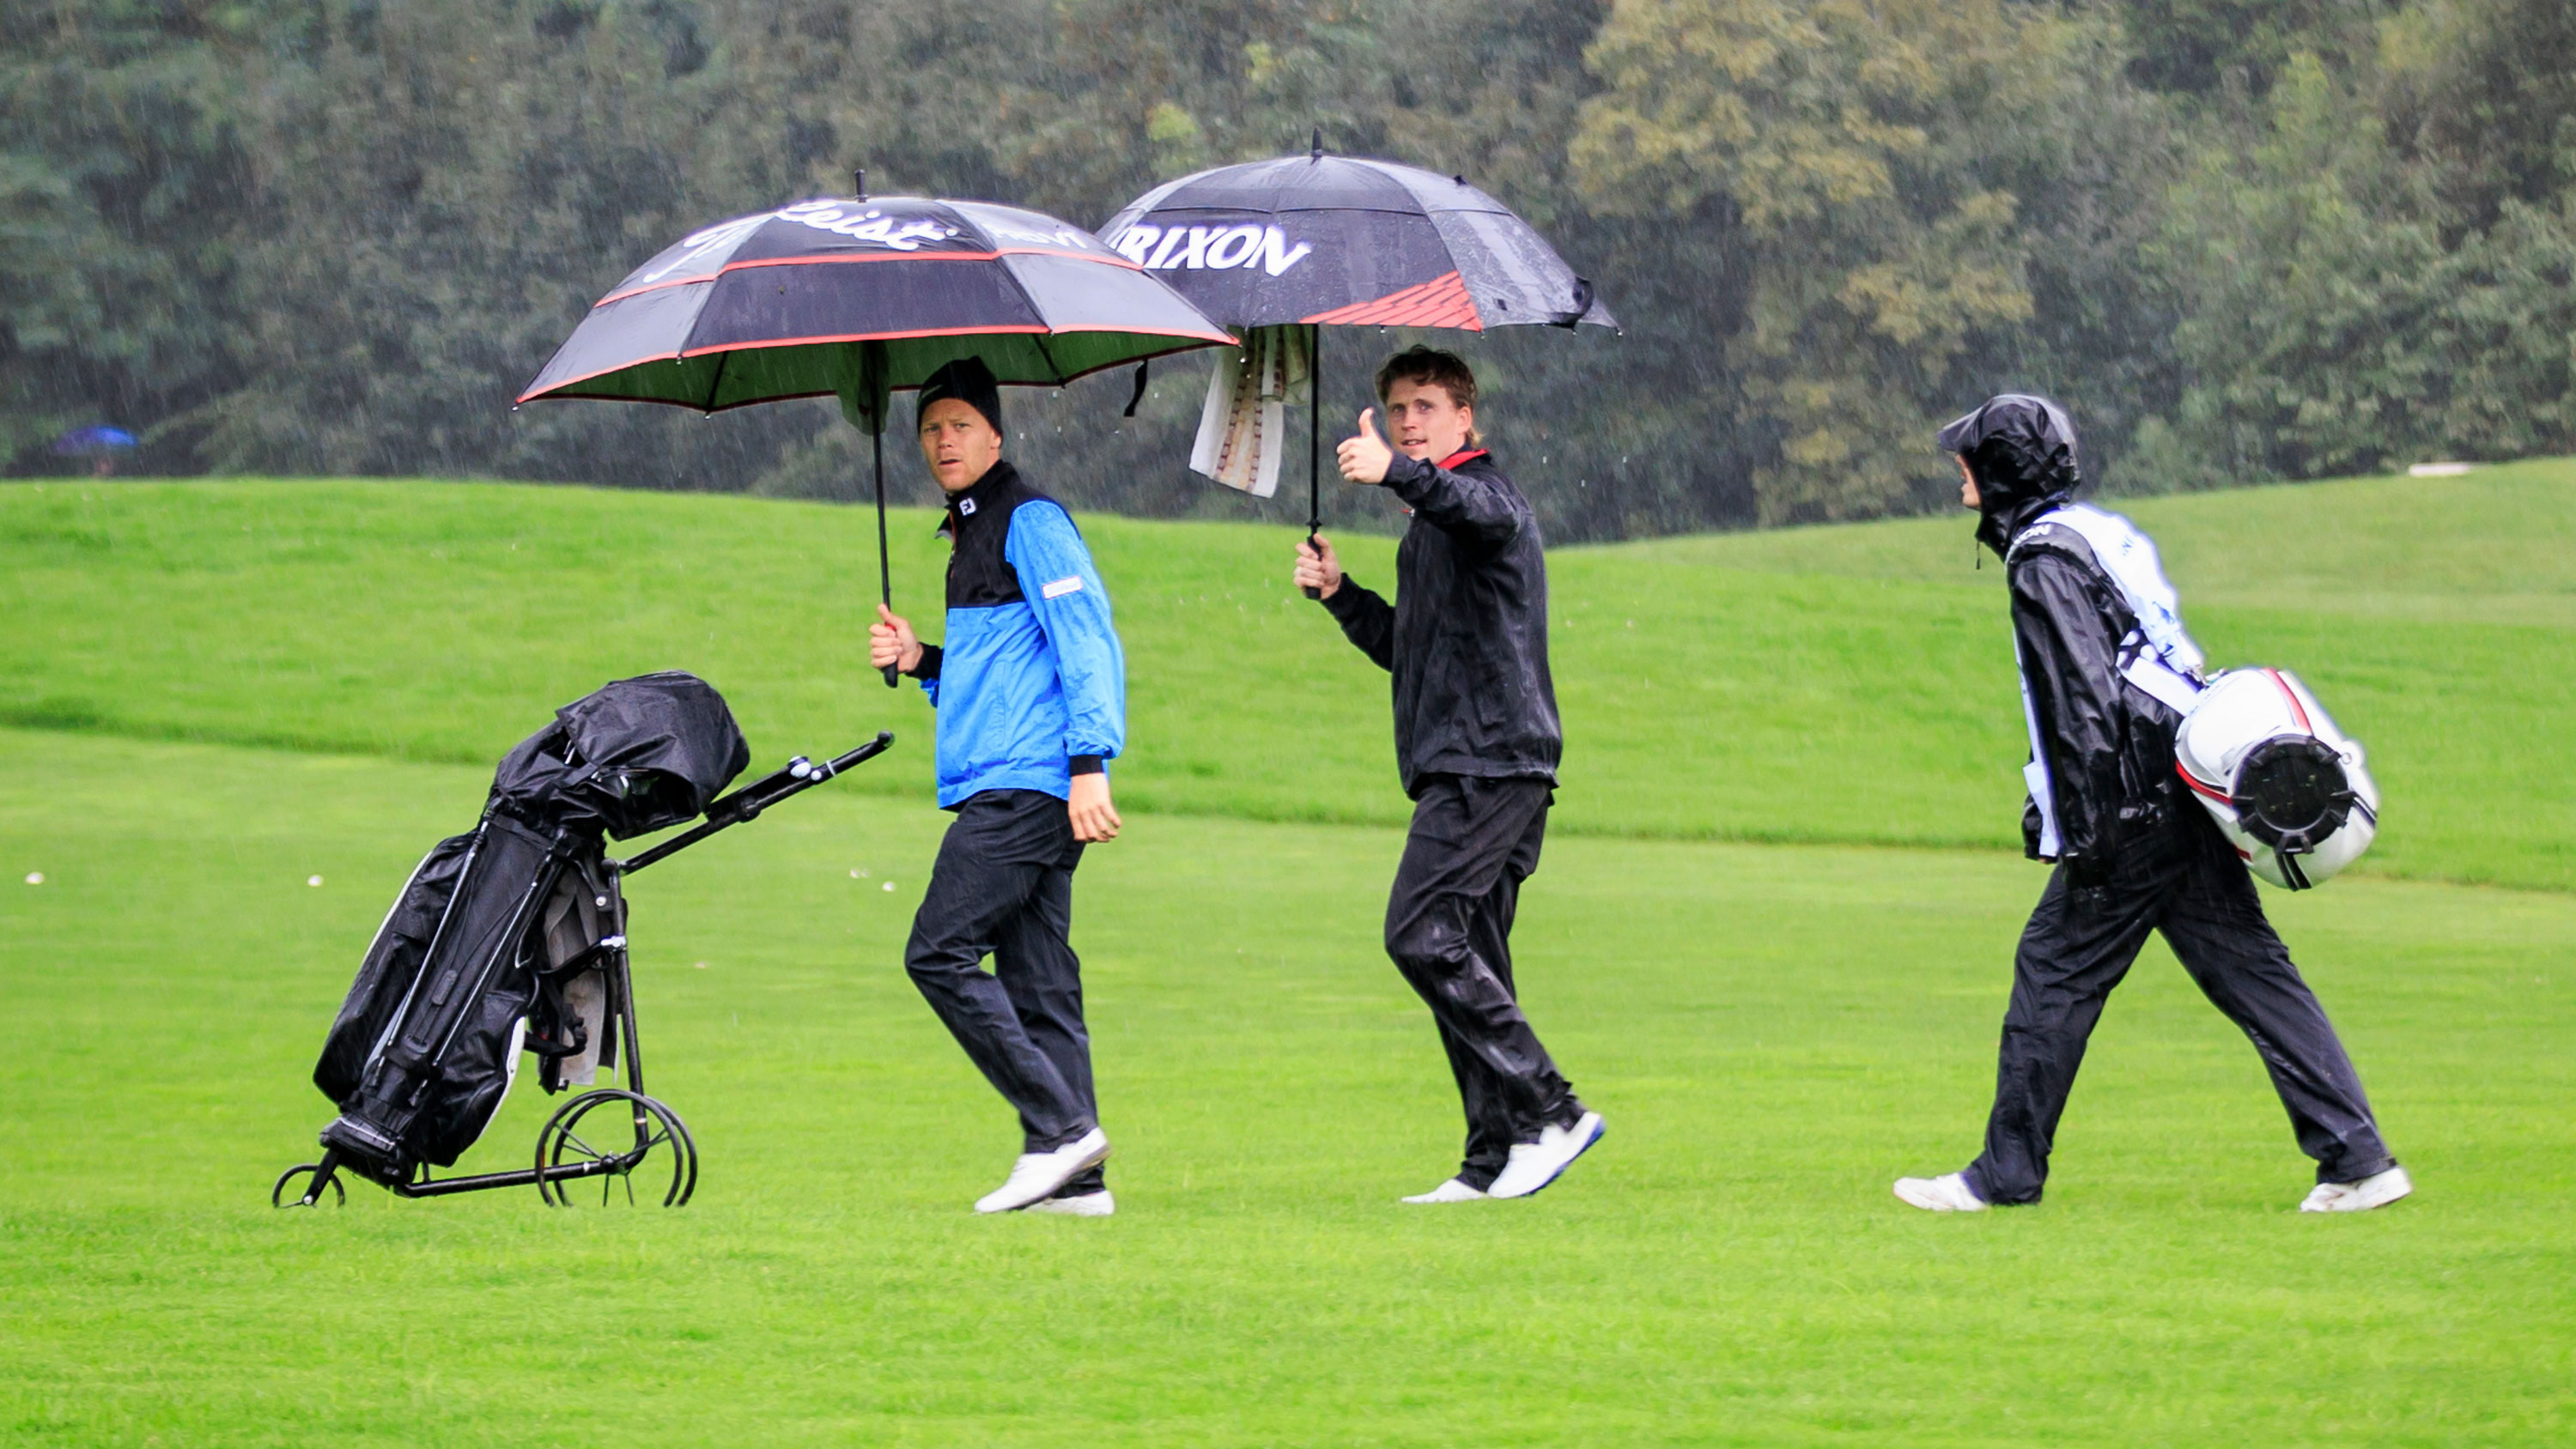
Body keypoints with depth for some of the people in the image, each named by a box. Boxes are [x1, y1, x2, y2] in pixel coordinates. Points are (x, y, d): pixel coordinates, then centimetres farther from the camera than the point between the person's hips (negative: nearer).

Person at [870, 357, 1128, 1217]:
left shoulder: (1030, 522, -6)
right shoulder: (971, 534, 23)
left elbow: (1088, 642, -14)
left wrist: (1088, 763, -22)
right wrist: (921, 661, 15)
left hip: (1026, 784, -10)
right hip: (998, 786, 10)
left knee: (940, 952, -13)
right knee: (1035, 979, 5)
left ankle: (1060, 1125, -14)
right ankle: (1074, 1178, 3)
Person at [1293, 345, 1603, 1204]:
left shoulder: (1488, 493, -5)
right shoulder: (1428, 530, 26)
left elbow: (1480, 510, -32)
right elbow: (1408, 649, 31)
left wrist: (1399, 475, -51)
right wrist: (1338, 593, 16)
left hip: (1490, 756, -10)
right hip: (1464, 768, 10)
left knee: (1423, 934, -17)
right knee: (1467, 955, 7)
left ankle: (1546, 1111, -18)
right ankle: (1496, 1159, 5)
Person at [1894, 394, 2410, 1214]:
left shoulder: (2044, 560, -9)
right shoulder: (2106, 533, 19)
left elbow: (2085, 697, -18)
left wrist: (2086, 824, -20)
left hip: (2135, 807, -9)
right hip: (2191, 792, 9)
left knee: (2053, 972, 0)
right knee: (2249, 969, 5)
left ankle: (2008, 1172, 6)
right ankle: (2358, 1157, 0)